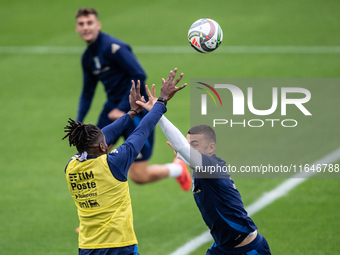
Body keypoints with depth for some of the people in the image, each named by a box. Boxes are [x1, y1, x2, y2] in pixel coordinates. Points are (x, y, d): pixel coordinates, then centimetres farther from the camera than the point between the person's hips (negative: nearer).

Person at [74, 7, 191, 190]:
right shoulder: (87, 57, 8)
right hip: (113, 108, 8)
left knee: (138, 176, -4)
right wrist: (78, 122, 7)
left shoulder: (112, 47, -19)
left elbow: (139, 75, -24)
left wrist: (123, 109, -23)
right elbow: (87, 93, 19)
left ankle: (177, 169, 24)